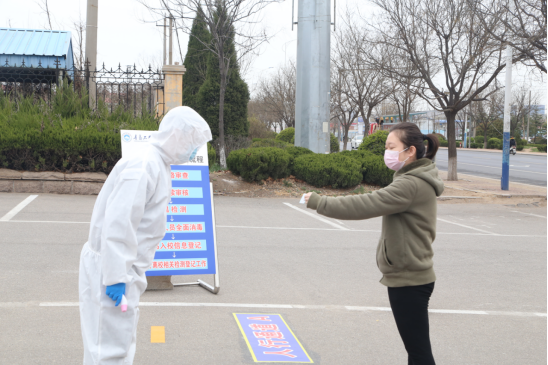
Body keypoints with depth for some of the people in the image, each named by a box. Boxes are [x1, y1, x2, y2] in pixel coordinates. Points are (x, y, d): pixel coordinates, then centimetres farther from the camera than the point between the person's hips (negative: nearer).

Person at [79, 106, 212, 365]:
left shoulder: (157, 165, 13)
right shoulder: (144, 165, -20)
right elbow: (118, 222, -26)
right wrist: (115, 276, -27)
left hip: (126, 269, 11)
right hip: (110, 267, -11)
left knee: (123, 337, 21)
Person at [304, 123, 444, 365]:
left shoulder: (411, 185, -21)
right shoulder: (418, 180, 12)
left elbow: (366, 205, -24)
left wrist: (318, 202, -18)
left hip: (408, 281, -10)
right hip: (409, 276, 10)